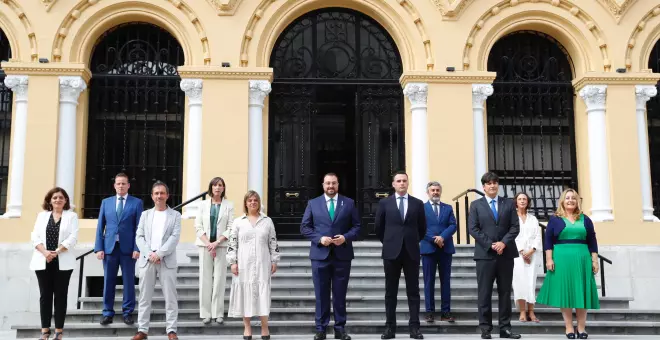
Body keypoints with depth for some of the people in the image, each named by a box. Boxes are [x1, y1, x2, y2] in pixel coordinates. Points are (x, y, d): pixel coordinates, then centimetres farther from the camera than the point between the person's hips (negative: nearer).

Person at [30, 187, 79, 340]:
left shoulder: (72, 216, 5)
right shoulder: (42, 215, 11)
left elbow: (73, 237, -6)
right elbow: (35, 236, 3)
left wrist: (56, 252, -15)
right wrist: (45, 252, -14)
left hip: (63, 262, -2)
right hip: (43, 262, 2)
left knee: (60, 295, 2)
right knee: (45, 295, 5)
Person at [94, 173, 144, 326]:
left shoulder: (136, 202, 4)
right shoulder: (106, 202, 11)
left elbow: (139, 227, -1)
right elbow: (100, 227, 8)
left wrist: (137, 248, -10)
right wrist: (99, 248, -1)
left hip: (128, 248, -2)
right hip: (109, 247, 2)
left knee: (129, 282, 3)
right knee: (108, 281, 5)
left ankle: (128, 313, 13)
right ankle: (108, 313, 14)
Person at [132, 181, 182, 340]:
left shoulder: (175, 215, 7)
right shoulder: (145, 214, 14)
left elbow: (175, 237, -4)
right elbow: (139, 237, 6)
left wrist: (159, 254, -14)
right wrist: (149, 254, -10)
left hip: (167, 260, -2)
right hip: (147, 260, 2)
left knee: (170, 297, -2)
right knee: (145, 296, 4)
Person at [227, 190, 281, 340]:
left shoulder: (267, 221, 8)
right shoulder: (238, 222, 5)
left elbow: (273, 242, 8)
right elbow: (232, 243, 4)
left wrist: (274, 261, 4)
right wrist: (233, 262, -3)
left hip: (262, 264, 0)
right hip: (244, 264, 0)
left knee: (263, 293, -1)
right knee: (245, 293, 3)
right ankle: (247, 328, 13)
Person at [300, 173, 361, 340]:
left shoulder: (349, 203, 6)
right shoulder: (313, 203, 6)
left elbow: (357, 226, 5)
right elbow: (304, 227, 4)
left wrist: (345, 237, -13)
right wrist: (319, 239, -11)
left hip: (342, 255, 0)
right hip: (320, 255, 0)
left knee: (340, 294, 5)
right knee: (321, 294, 4)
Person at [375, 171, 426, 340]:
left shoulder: (417, 203, 5)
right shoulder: (384, 203, 4)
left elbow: (422, 228, 13)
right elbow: (379, 227, 10)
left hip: (411, 252, 0)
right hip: (391, 251, 0)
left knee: (413, 291, 2)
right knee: (390, 291, 3)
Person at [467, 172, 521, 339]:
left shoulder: (509, 204, 10)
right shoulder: (476, 205, 6)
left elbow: (515, 227, 3)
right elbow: (473, 229, -3)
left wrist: (503, 243, -13)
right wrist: (491, 244, -12)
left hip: (506, 254, 2)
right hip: (485, 254, -2)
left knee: (505, 292, 6)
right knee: (484, 293, -1)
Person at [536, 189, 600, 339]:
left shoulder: (585, 219, 11)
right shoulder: (555, 219, 5)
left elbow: (592, 242, 10)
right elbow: (548, 241, 1)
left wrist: (595, 260, 3)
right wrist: (549, 259, -8)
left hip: (582, 260, 2)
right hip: (561, 260, -2)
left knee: (581, 293, 2)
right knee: (564, 292, -1)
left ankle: (581, 327, 9)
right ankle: (569, 327, 5)